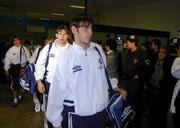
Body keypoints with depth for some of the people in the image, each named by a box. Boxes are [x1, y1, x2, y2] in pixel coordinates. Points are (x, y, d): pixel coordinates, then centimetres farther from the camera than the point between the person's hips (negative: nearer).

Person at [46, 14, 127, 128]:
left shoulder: (98, 49, -2)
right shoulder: (66, 58, -13)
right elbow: (57, 92, -10)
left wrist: (115, 87, 14)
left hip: (101, 112, 4)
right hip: (77, 117, -4)